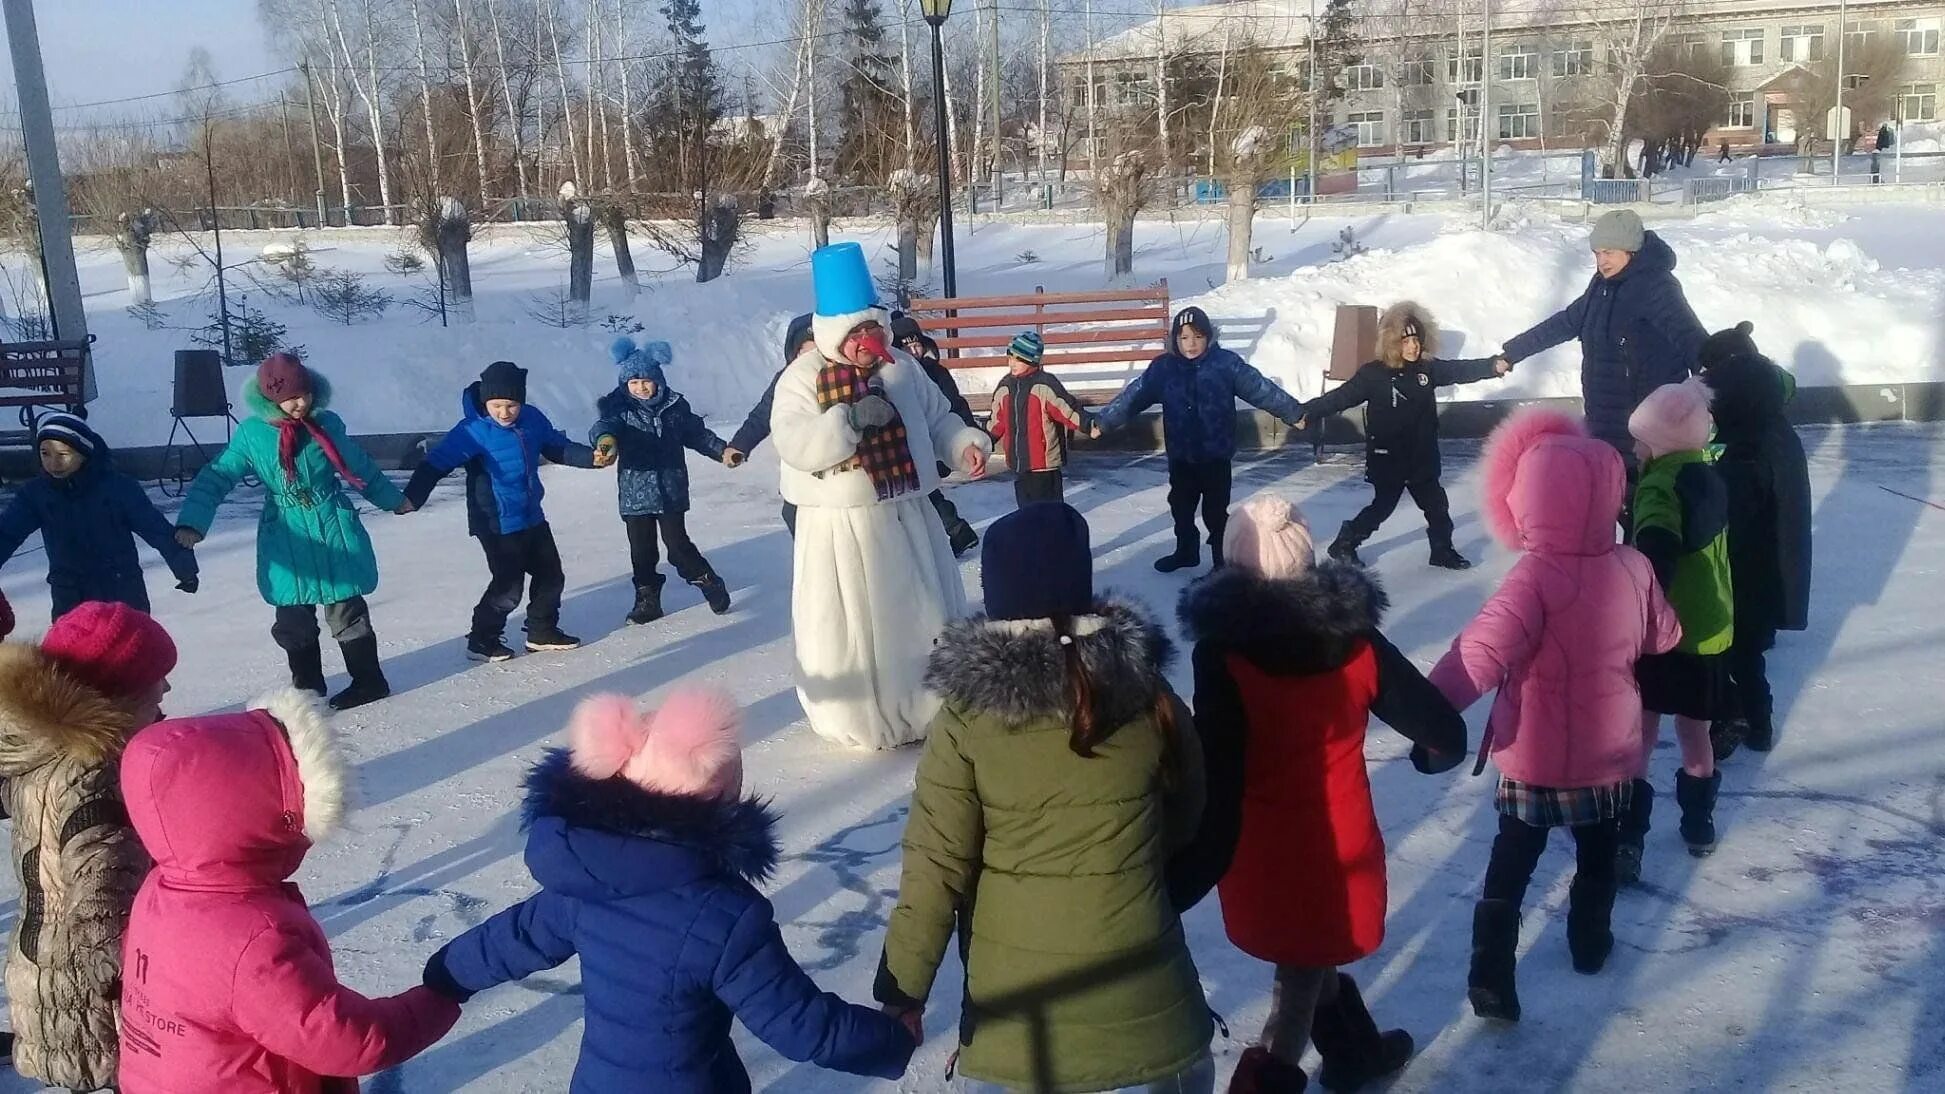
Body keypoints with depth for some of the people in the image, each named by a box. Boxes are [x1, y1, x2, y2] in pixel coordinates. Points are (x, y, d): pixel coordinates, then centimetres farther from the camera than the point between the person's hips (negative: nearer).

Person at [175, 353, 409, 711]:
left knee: (347, 612, 7)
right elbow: (216, 478, -7)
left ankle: (369, 680, 20)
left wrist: (394, 499, 23)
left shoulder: (327, 424, -3)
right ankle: (308, 690, 20)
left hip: (336, 534, -1)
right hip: (287, 542, 1)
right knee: (294, 622, 6)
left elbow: (362, 469, 11)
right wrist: (192, 522, -20)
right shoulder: (251, 433, -6)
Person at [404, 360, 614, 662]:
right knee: (508, 585, -7)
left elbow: (558, 447, 12)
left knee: (551, 575, 14)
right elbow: (438, 463, -25)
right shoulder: (473, 431, -20)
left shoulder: (532, 419, -4)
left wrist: (592, 457, -2)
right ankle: (482, 639, 11)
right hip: (496, 524, -7)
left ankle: (542, 631, 30)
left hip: (532, 518, 7)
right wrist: (412, 498, -36)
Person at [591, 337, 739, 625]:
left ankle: (709, 583, 19)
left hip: (671, 490, 0)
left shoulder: (675, 405, 1)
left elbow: (696, 433, 13)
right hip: (634, 492, 1)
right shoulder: (619, 407, -5)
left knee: (678, 544, 0)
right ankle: (647, 599, 20)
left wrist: (722, 451, 3)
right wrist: (606, 438, -51)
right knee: (642, 550, 7)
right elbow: (605, 424, -27)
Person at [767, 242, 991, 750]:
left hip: (907, 516, 5)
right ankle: (859, 719, 20)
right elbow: (795, 445, -23)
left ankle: (930, 706, 34)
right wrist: (851, 419, -31)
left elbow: (938, 420, 13)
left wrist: (968, 444, -6)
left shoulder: (901, 368, 5)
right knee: (851, 627, 3)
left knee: (925, 615, 16)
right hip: (841, 524, -5)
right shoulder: (802, 378, -10)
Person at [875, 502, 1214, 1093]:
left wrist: (903, 990, -1)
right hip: (1139, 974, 1)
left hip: (1016, 985, -1)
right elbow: (1184, 816, 6)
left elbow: (935, 867, -12)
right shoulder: (1145, 691, -9)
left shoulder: (968, 716, -15)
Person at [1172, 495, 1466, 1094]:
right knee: (1301, 977, 16)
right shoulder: (1355, 638, -12)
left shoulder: (1222, 652, -20)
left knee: (1307, 959, 27)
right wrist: (1430, 755, 19)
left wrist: (1181, 883, -19)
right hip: (1339, 848, 0)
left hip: (1262, 857, 0)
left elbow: (1216, 784, -24)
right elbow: (1444, 731, -4)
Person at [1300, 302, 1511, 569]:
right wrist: (1307, 412, -21)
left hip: (1423, 457, 5)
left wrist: (1494, 366, -21)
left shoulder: (1428, 368, -2)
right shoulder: (1373, 374, -14)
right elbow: (1341, 396, -14)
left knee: (1436, 505, 13)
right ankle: (1344, 544, 19)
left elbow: (1461, 370, -7)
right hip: (1387, 459, -5)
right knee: (1382, 506, 3)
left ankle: (1443, 550, 30)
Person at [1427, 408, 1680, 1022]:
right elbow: (1664, 638, 8)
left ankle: (1491, 982, 8)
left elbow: (1481, 653, -40)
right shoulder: (1634, 566, -10)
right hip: (1610, 754, 4)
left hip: (1535, 759, -4)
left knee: (1510, 867, 10)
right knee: (1597, 855, 27)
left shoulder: (1535, 577, -27)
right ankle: (1591, 943, 46)